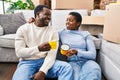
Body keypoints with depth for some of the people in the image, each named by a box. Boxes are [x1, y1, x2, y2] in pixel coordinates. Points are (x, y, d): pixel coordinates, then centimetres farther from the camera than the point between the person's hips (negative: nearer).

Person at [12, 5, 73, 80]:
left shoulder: (53, 31, 3)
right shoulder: (23, 29, 2)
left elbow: (52, 54, -7)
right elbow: (19, 52, -7)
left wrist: (42, 71, -23)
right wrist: (38, 48, -24)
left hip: (45, 61, 2)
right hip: (27, 62, -1)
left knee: (67, 67, -23)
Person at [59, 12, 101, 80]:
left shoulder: (86, 34, 12)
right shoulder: (61, 33, 15)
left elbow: (93, 54, 1)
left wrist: (77, 52, -15)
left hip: (86, 60, 2)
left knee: (94, 71, -34)